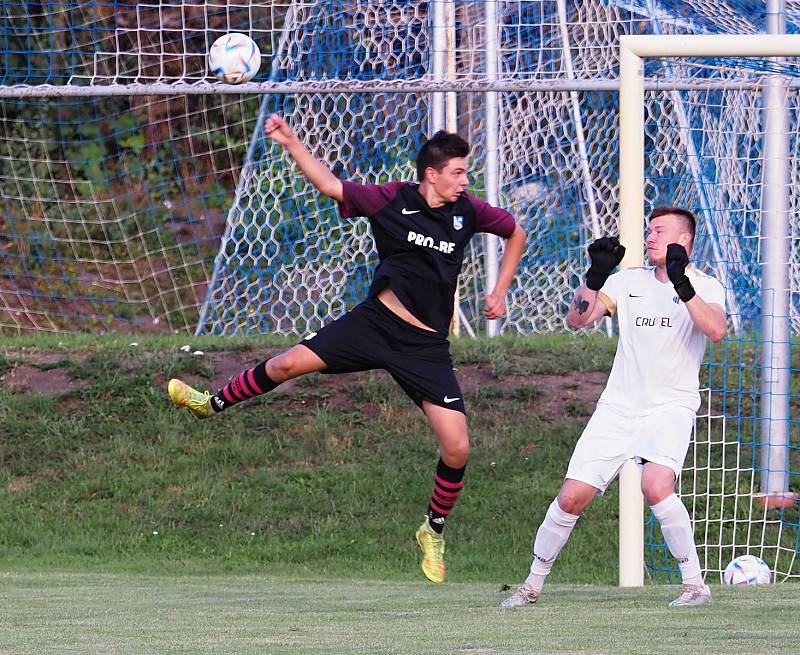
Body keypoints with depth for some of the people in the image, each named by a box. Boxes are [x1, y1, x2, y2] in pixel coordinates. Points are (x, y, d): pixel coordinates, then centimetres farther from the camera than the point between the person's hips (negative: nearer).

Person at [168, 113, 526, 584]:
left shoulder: (467, 211, -3)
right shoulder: (393, 200, -7)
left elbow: (516, 232, 15)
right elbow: (330, 185, -4)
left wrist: (500, 292, 7)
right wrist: (291, 142, -15)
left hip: (426, 348, 0)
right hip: (376, 321, 0)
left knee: (457, 448, -10)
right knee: (288, 364, -3)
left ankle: (434, 533, 15)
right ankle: (213, 404, 26)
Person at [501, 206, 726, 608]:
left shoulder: (705, 288, -2)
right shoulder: (630, 281, 8)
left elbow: (716, 330, -23)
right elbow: (577, 319, -3)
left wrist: (683, 286, -33)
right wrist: (596, 276, -17)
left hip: (671, 408, -4)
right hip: (618, 408, 4)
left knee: (656, 485, -30)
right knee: (572, 497, -2)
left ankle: (694, 583, -16)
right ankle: (533, 584, 16)